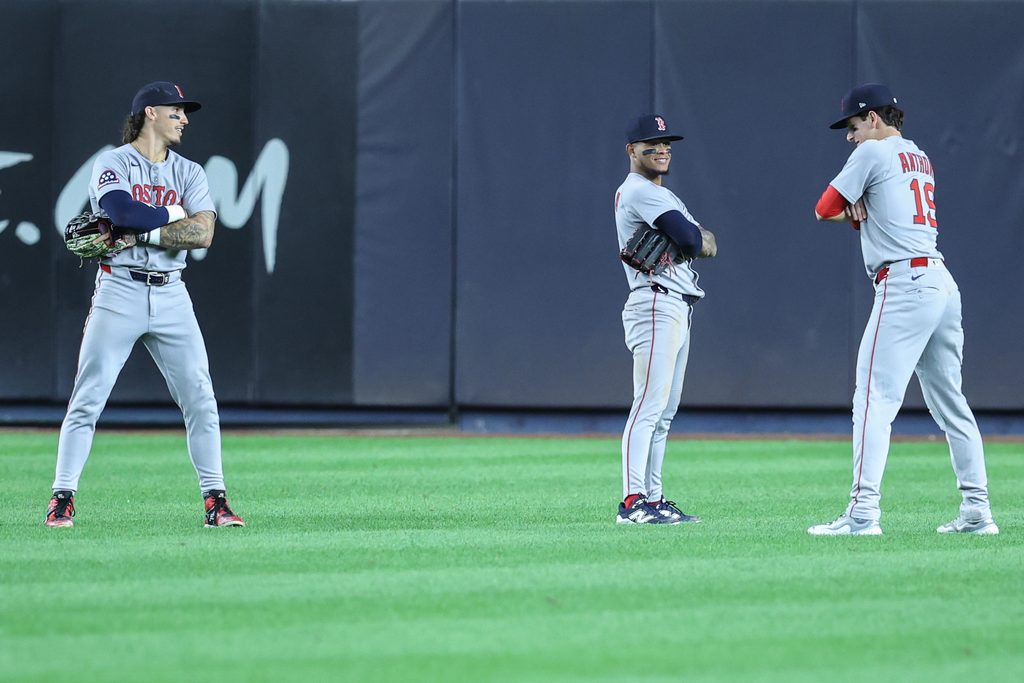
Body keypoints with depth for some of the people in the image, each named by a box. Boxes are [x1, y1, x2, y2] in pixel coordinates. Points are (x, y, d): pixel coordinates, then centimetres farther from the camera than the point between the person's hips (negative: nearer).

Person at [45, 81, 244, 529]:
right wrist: (173, 215, -6)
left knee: (200, 399, -1)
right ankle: (62, 499, -2)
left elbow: (203, 233, -4)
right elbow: (123, 211, -20)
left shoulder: (189, 173, 12)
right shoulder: (112, 164, 0)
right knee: (87, 399, -6)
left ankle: (215, 501, 3)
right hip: (119, 291, -4)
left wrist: (141, 235, -11)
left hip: (170, 296, 4)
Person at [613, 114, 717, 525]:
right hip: (656, 304, -11)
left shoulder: (661, 194, 23)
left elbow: (709, 245, 12)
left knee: (664, 412, 10)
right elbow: (691, 239, -20)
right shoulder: (639, 191, -8)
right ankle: (633, 502, -21)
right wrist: (693, 238, 2)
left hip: (678, 308, 11)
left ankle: (652, 498, 12)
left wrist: (697, 240, -10)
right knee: (649, 404, -16)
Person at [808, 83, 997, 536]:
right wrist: (858, 209, 6)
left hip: (904, 285, -9)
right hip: (942, 281, 9)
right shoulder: (921, 159, 23)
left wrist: (850, 208, 17)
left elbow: (825, 210, -1)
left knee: (875, 398, -12)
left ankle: (864, 511, -21)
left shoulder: (874, 152, -2)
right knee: (949, 402, 13)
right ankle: (977, 510, 12)